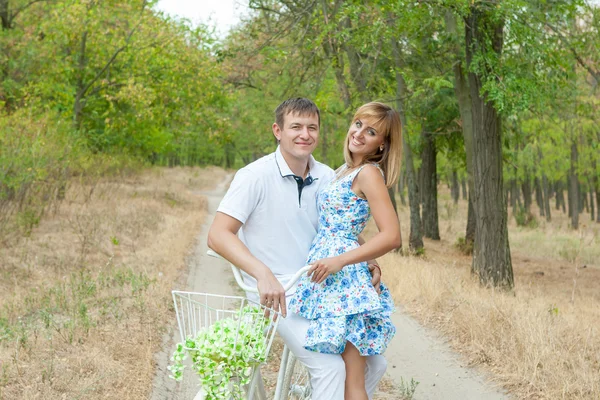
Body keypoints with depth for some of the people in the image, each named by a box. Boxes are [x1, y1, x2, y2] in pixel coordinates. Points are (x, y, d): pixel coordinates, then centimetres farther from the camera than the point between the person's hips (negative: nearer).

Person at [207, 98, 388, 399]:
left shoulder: (327, 178, 4)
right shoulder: (256, 176, -13)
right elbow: (218, 236, -18)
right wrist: (264, 275, -31)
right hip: (277, 295, -6)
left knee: (374, 363, 3)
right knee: (331, 367, -23)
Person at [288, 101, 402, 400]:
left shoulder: (369, 173, -8)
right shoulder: (345, 171, 17)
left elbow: (392, 236, -17)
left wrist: (339, 261, -19)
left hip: (344, 281, -9)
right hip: (327, 278, 9)